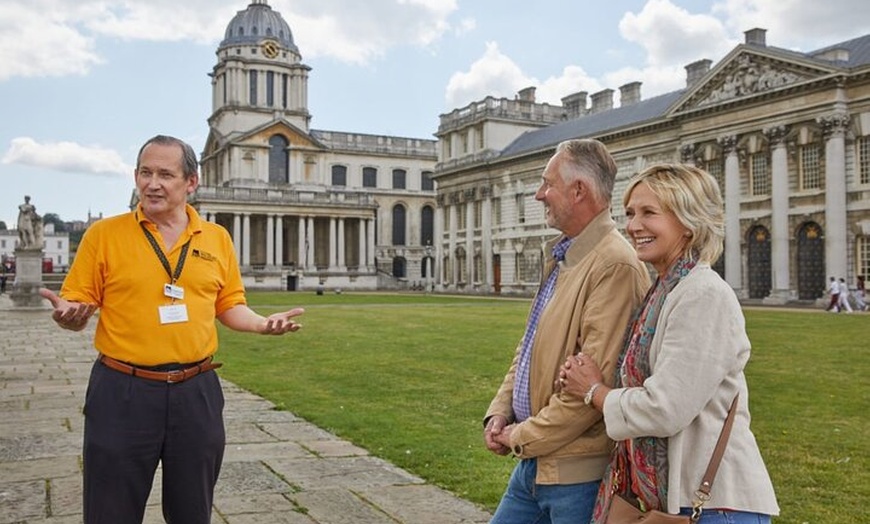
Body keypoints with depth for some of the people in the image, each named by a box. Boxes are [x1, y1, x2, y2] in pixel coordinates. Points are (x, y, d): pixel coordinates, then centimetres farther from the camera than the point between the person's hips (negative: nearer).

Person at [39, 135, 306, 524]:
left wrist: (262, 324, -7)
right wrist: (69, 315, -24)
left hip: (196, 391, 3)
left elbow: (229, 305, 12)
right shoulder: (104, 234, -2)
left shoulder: (217, 238, 6)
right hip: (122, 391, -2)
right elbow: (76, 305, -1)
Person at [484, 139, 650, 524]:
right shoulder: (561, 258, 11)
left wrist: (524, 436, -14)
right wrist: (500, 413, 4)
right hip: (534, 462, 9)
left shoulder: (615, 265, -20)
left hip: (578, 473, -9)